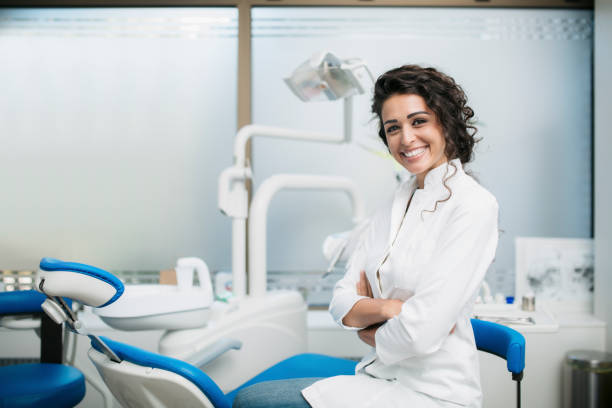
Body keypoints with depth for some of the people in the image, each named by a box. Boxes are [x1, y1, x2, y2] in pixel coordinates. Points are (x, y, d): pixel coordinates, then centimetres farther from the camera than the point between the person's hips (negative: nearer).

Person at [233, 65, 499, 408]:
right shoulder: (393, 210, 11)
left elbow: (420, 334, -21)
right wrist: (387, 308, -15)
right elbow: (343, 305, 5)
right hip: (383, 378, 7)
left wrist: (367, 319, -2)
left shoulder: (473, 205, -14)